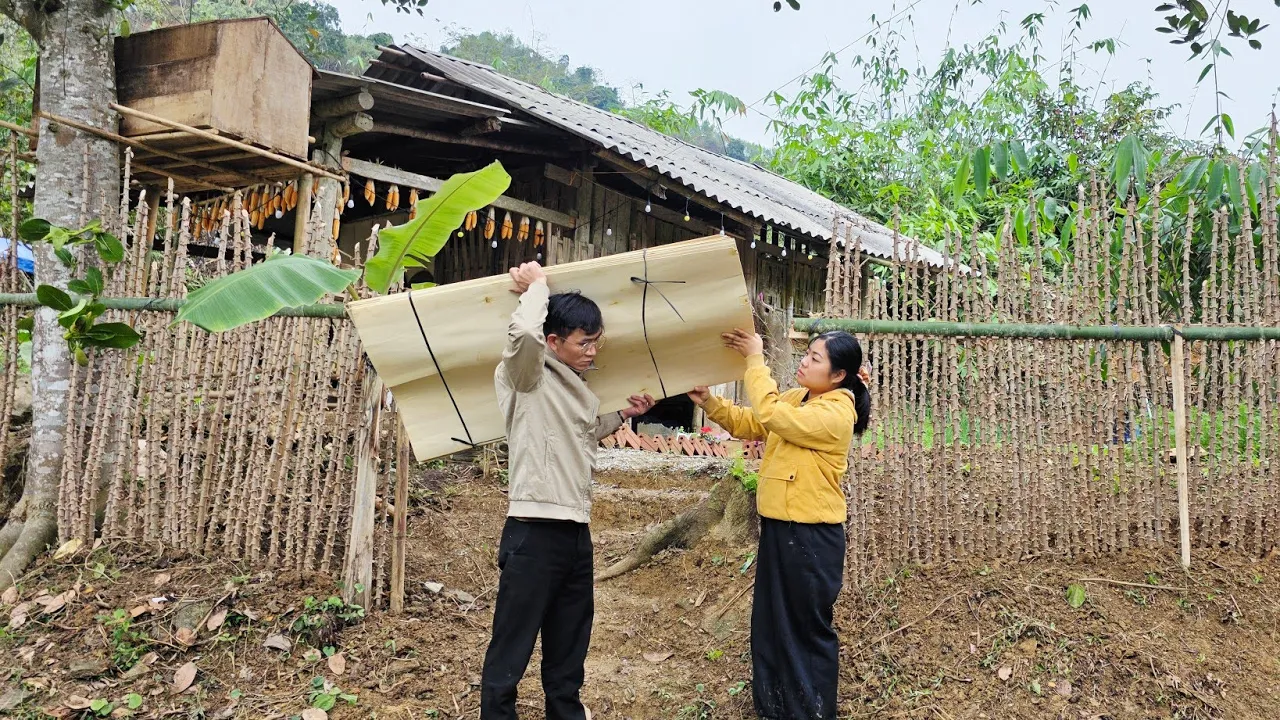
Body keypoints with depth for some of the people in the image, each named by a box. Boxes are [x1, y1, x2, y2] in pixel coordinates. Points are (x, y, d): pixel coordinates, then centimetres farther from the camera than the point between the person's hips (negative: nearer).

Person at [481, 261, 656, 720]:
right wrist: (536, 285, -12)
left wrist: (623, 416, 25)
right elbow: (524, 332, -29)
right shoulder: (526, 378, -7)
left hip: (576, 532, 8)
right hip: (534, 532, -8)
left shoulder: (579, 389, 16)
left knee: (568, 651, 17)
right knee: (511, 651, -1)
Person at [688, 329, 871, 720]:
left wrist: (756, 360, -23)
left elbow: (772, 415, -29)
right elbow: (746, 423, 10)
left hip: (813, 536, -9)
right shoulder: (796, 398, 8)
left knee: (808, 628, 6)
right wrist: (708, 401, -6)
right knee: (769, 622, 18)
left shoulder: (836, 413, -20)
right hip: (778, 526, 9)